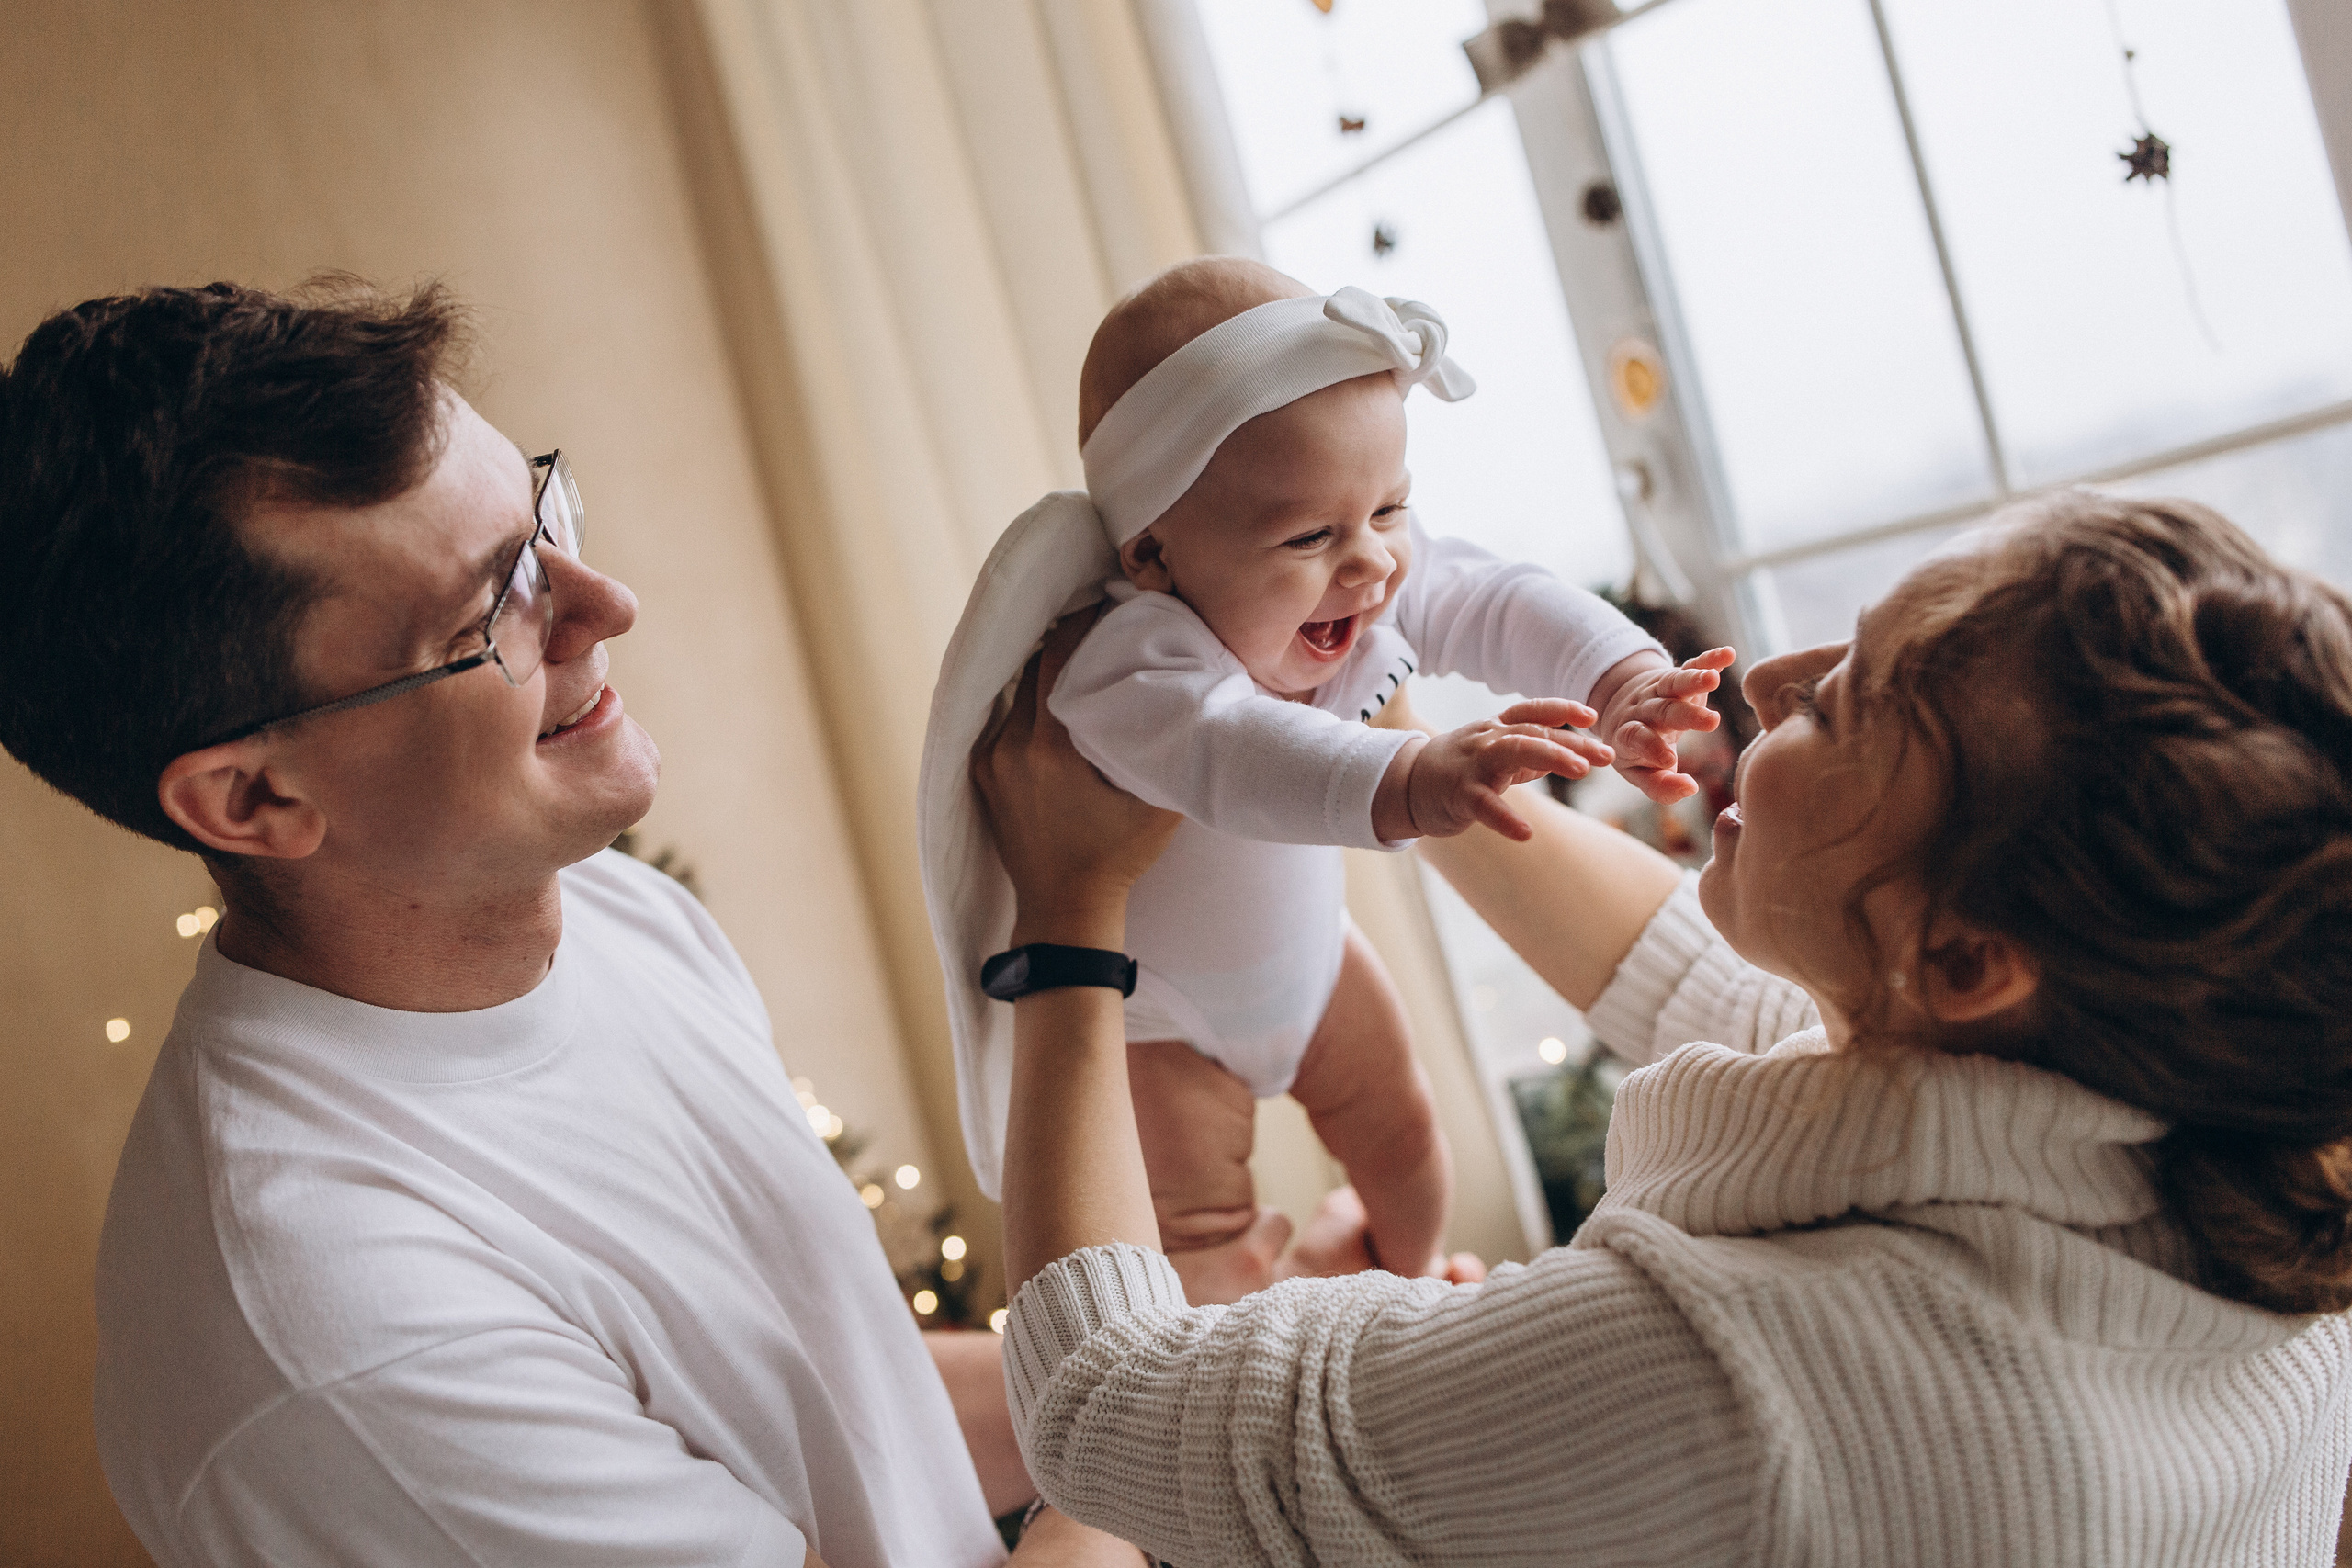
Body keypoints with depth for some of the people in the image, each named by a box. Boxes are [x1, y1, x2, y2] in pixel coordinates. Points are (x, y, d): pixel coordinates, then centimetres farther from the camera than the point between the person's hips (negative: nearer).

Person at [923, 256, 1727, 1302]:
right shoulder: (1130, 663, -44)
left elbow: (1499, 605, -21)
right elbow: (1228, 747, -63)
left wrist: (1624, 679, -42)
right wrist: (1408, 783, -79)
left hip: (1305, 950, 6)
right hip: (1150, 1016, -6)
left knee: (1401, 1136, 21)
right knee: (1201, 1250, 0)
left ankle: (1416, 1275, 54)